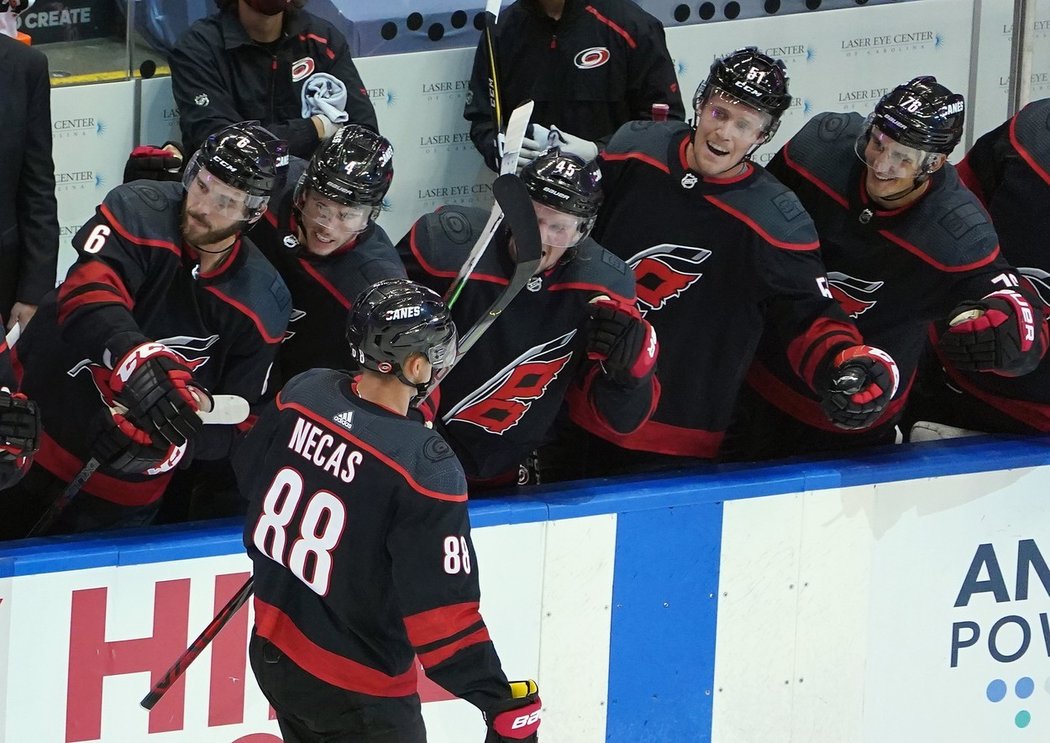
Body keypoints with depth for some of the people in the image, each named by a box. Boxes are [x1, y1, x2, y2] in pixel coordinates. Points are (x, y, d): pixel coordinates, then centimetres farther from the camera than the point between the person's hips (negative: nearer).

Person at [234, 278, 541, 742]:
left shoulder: (302, 394, -9)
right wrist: (505, 705, -20)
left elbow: (250, 473, 11)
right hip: (354, 695, -7)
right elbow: (442, 613, -26)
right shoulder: (424, 468, -28)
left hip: (272, 649, 7)